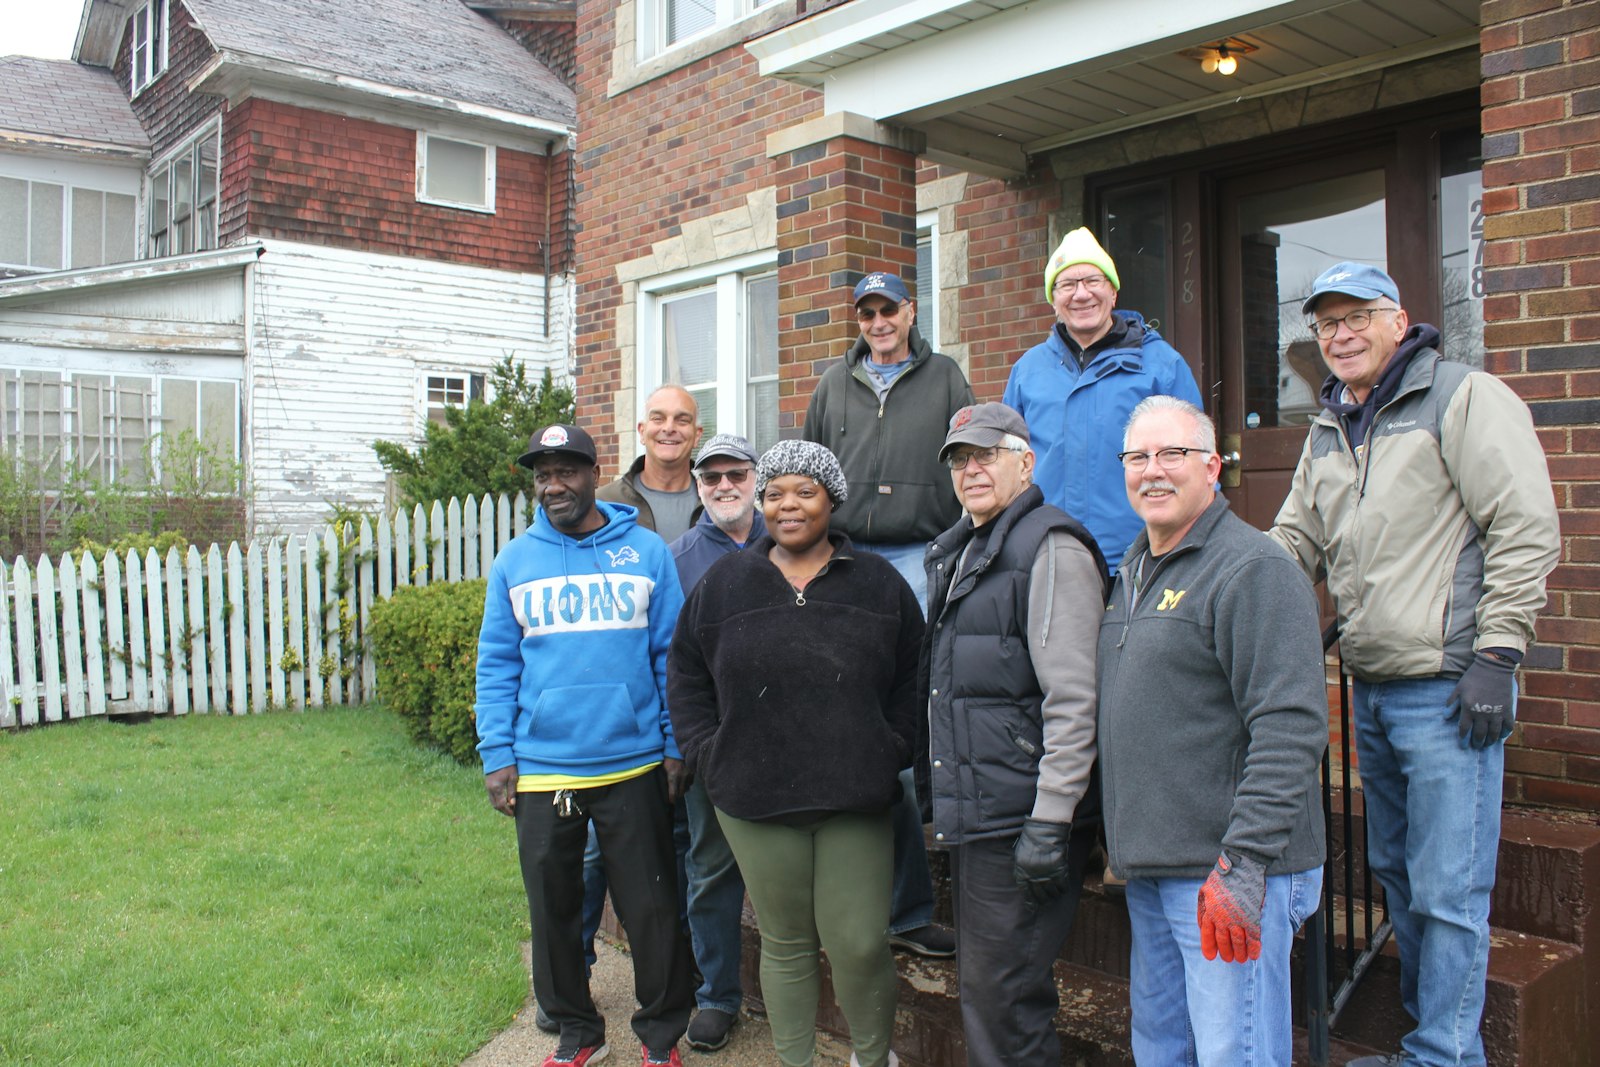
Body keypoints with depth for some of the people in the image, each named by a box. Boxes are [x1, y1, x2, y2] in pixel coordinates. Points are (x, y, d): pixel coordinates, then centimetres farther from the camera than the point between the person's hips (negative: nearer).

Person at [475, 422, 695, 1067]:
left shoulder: (646, 551, 0)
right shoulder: (515, 562, 4)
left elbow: (671, 654, 2)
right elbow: (497, 666, 5)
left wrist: (675, 747, -1)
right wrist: (496, 757, -1)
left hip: (634, 766, -1)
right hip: (541, 771, 2)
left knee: (649, 909, 7)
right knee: (553, 910, 13)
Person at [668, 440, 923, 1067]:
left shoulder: (879, 583, 5)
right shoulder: (723, 583, 7)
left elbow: (911, 680, 7)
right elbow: (686, 676, 12)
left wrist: (892, 753, -2)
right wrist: (708, 756, 3)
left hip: (856, 802, -1)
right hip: (755, 802, 1)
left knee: (859, 943, -1)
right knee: (785, 943, 11)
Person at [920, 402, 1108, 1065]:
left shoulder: (1050, 550, -12)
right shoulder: (956, 554, 16)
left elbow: (1073, 702, -19)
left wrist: (1050, 825, -22)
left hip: (1019, 822, -9)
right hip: (970, 816, 9)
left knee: (1001, 997, -2)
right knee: (980, 990, 18)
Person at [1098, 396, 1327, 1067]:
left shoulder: (1253, 569, -13)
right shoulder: (1133, 570, 15)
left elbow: (1290, 728, -21)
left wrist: (1243, 865, -24)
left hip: (1228, 873, -8)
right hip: (1149, 873, 9)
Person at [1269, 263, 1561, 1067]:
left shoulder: (1465, 398, -7)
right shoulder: (1329, 429, 15)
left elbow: (1526, 530, -13)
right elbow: (1295, 539, 20)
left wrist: (1495, 654, -16)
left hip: (1448, 690, -8)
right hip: (1371, 690, 8)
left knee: (1447, 890, -2)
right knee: (1395, 873, 18)